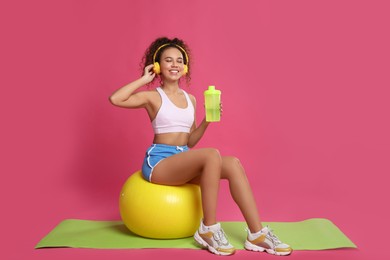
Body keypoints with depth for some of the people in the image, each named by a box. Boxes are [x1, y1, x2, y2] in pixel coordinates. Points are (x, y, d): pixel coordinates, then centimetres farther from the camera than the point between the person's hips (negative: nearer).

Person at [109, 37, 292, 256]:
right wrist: (144, 79, -9)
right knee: (212, 155, -32)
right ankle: (208, 230, -22)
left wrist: (207, 121, 1)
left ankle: (257, 234, -20)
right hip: (158, 161, -6)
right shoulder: (152, 97, -3)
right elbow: (115, 99, -21)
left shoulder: (190, 99, 14)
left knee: (233, 164, -19)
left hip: (184, 160, 6)